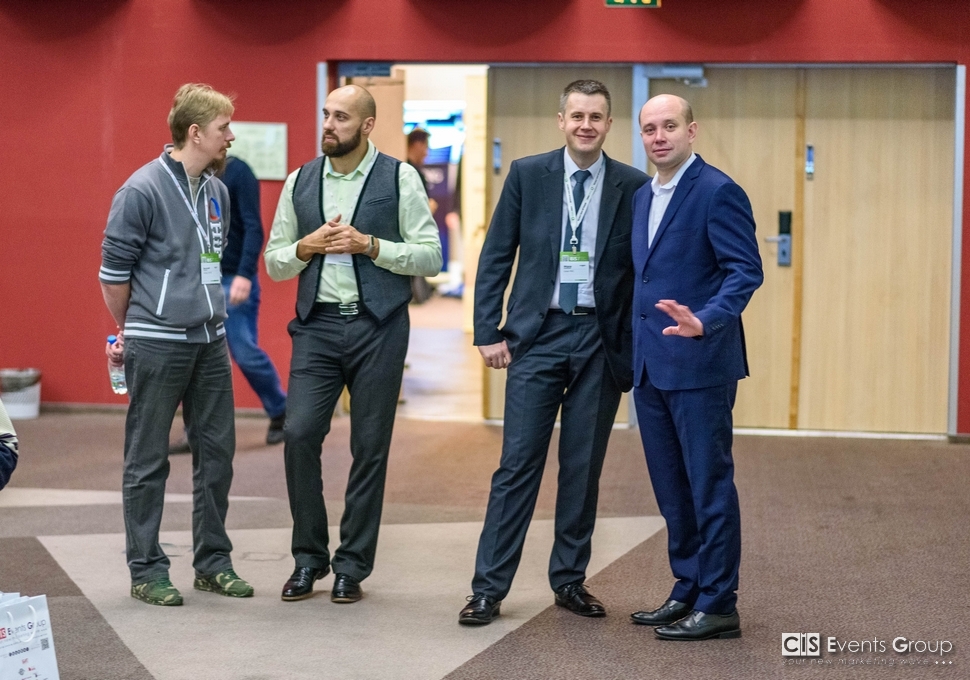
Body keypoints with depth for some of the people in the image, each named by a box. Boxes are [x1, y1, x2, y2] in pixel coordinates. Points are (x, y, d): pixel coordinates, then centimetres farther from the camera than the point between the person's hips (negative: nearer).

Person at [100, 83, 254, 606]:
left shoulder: (218, 192, 9)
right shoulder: (143, 190, -12)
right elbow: (113, 271, -5)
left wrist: (210, 316, 17)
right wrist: (130, 331, 6)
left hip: (209, 340, 7)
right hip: (156, 345, -7)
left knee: (217, 451, 10)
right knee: (148, 460, 2)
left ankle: (213, 562, 21)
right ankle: (146, 570, 10)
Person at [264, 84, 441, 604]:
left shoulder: (399, 179, 0)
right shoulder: (300, 182, 10)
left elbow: (430, 257, -3)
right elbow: (274, 263, 13)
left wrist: (369, 244, -13)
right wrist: (307, 246, -7)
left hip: (377, 326, -2)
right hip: (317, 326, 2)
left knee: (370, 447, 2)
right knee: (299, 434, -8)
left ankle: (352, 566, 13)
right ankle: (309, 558, 8)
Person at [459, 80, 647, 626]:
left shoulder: (633, 186, 2)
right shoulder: (528, 175, 2)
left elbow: (641, 271, 6)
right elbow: (496, 257, 4)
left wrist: (635, 346, 2)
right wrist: (489, 330, -2)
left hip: (601, 339, 1)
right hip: (538, 334, -1)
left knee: (584, 467, 8)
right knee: (518, 463, -2)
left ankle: (570, 580, 21)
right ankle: (490, 587, 2)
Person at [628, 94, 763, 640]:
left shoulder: (717, 191, -10)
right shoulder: (643, 197, 16)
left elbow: (746, 271, -16)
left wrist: (705, 322, -30)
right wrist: (633, 351, 14)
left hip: (698, 364, -8)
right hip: (651, 364, 8)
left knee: (709, 485, -2)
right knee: (672, 489, 14)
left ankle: (718, 606, 5)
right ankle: (689, 592, 24)